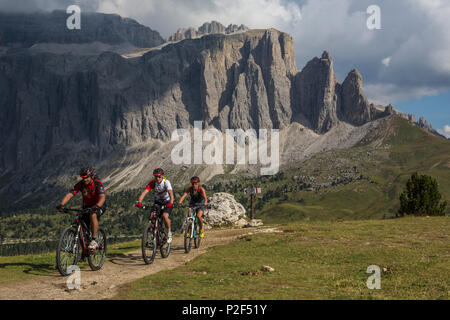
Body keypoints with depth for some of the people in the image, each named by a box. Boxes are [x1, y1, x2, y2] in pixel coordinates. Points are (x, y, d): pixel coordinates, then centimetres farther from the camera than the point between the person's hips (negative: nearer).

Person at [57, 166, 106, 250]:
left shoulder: (98, 183, -25)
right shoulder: (80, 184, -15)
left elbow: (102, 197, -39)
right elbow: (69, 195, -25)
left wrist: (97, 206, -58)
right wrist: (61, 205, -43)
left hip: (99, 206, -4)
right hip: (86, 206, 4)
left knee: (93, 215, -37)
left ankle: (94, 241, -29)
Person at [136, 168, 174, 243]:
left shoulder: (166, 182, -25)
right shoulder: (152, 183, -17)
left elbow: (170, 193, -39)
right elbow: (145, 192, -28)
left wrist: (171, 203, -57)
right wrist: (139, 202, -44)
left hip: (167, 201, -4)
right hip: (157, 201, 4)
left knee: (165, 216, -27)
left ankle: (169, 232, -3)